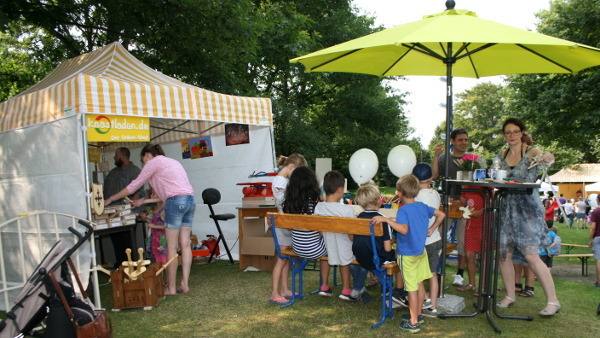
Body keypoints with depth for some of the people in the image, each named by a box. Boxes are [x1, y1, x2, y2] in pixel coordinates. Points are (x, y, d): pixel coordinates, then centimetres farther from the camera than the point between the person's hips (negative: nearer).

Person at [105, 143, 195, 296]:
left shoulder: (154, 162, 5)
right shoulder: (172, 162, 28)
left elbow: (134, 185, 8)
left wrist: (111, 199, 18)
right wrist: (144, 201, 29)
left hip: (176, 202, -8)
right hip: (190, 200, 8)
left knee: (172, 247, -2)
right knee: (185, 244, 7)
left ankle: (171, 287, 2)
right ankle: (185, 284, 9)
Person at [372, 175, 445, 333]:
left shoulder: (403, 210, -20)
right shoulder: (422, 206, 3)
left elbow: (404, 230, -35)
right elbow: (441, 215, 13)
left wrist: (386, 219, -34)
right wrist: (432, 229, 16)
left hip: (407, 254, -7)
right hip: (421, 251, 8)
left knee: (412, 288, 0)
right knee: (419, 284, 18)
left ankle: (414, 323, 8)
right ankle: (418, 314, 33)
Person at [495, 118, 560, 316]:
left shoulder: (531, 152, -5)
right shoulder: (502, 155, 11)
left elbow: (548, 158, -27)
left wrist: (548, 158, -49)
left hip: (528, 208, -5)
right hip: (507, 208, 5)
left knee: (531, 255, -10)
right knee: (504, 253, 5)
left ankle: (553, 301, 2)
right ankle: (510, 296, 20)